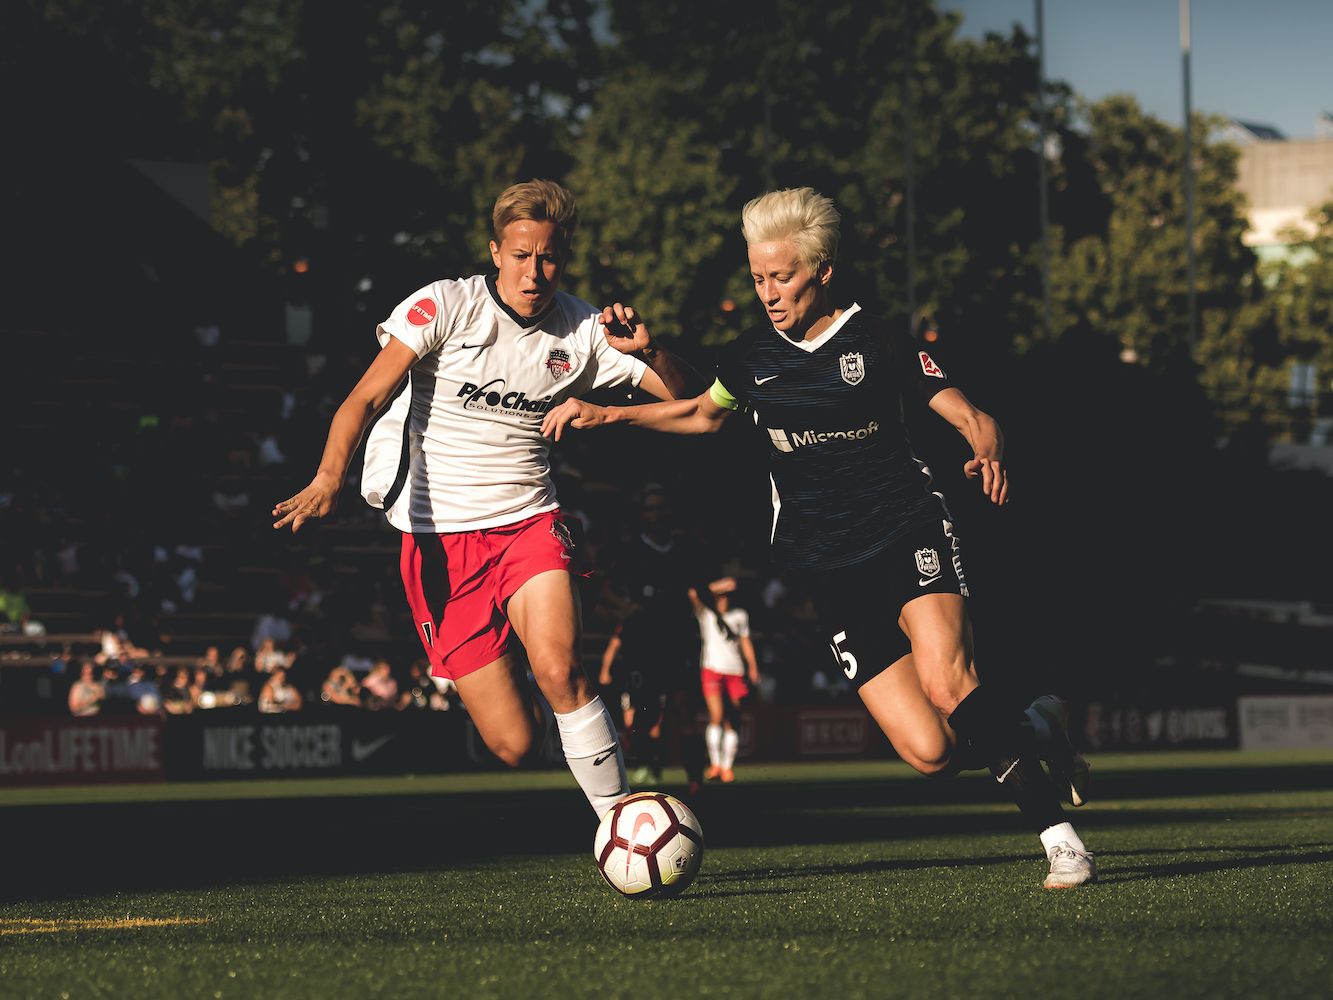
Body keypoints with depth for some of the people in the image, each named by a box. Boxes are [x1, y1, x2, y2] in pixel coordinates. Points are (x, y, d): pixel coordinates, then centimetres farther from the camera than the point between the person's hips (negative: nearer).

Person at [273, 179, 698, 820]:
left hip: (529, 523, 2)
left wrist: (645, 350, -16)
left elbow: (682, 398, 6)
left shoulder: (582, 329, 3)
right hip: (438, 539, -2)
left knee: (559, 671, -29)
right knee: (514, 745, -5)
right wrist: (329, 478, -32)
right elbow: (367, 396, -15)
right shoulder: (446, 306, -7)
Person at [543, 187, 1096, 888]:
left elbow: (970, 417, -3)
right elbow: (702, 413, 29)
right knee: (929, 750, -13)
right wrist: (609, 414, 18)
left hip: (908, 532, -3)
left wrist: (987, 449, -25)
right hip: (830, 569, 3)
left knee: (946, 684, -32)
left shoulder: (876, 340, -2)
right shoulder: (751, 357, 9)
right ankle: (1036, 731, 16)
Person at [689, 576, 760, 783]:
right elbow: (693, 595, -10)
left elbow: (745, 641, 17)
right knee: (716, 717, -16)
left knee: (731, 723, 1)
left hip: (735, 672, 3)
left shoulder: (740, 616, 15)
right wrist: (715, 587, -10)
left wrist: (753, 666, 9)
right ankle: (715, 764, -10)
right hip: (712, 669, -3)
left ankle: (727, 767, 6)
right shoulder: (706, 613, 6)